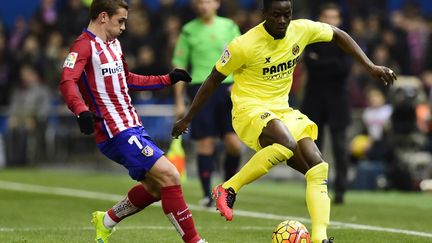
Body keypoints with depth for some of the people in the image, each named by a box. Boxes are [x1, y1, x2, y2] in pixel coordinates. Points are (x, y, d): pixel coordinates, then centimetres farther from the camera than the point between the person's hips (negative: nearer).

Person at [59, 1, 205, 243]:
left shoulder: (114, 44, 19)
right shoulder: (84, 46, -12)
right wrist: (82, 111, -45)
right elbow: (67, 82, -28)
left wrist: (168, 79, 35)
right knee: (170, 177, -15)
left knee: (156, 187, 12)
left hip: (133, 128, 10)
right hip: (117, 132, -10)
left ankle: (106, 220, 29)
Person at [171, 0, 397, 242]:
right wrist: (188, 119, 2)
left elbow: (338, 34, 15)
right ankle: (227, 190, -23)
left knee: (318, 168, -10)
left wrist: (371, 66, 7)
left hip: (282, 110, 6)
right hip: (249, 110, -6)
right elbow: (214, 79, -5)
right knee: (286, 143, -37)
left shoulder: (302, 30, -4)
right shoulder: (244, 45, -17)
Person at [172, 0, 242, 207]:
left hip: (227, 88, 1)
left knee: (234, 143, -7)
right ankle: (207, 194, 1)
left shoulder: (229, 26, 10)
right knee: (205, 143, -5)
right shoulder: (189, 31, 6)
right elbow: (179, 66, 7)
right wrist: (179, 101, 3)